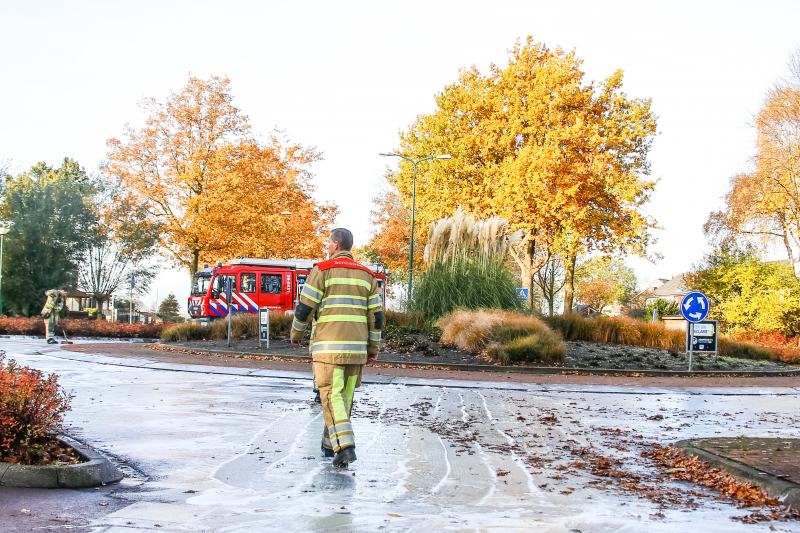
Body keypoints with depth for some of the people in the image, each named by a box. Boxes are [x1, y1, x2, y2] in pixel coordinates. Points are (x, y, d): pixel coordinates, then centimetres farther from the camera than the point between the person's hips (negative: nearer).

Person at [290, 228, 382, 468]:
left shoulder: (322, 270, -3)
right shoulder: (367, 275, 11)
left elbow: (305, 307, -5)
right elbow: (376, 315, 8)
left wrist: (296, 333, 12)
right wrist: (373, 347, 14)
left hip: (328, 346, -5)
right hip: (356, 347, 5)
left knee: (332, 395, -6)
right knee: (345, 395, 14)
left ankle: (344, 446, -20)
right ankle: (330, 444, 24)